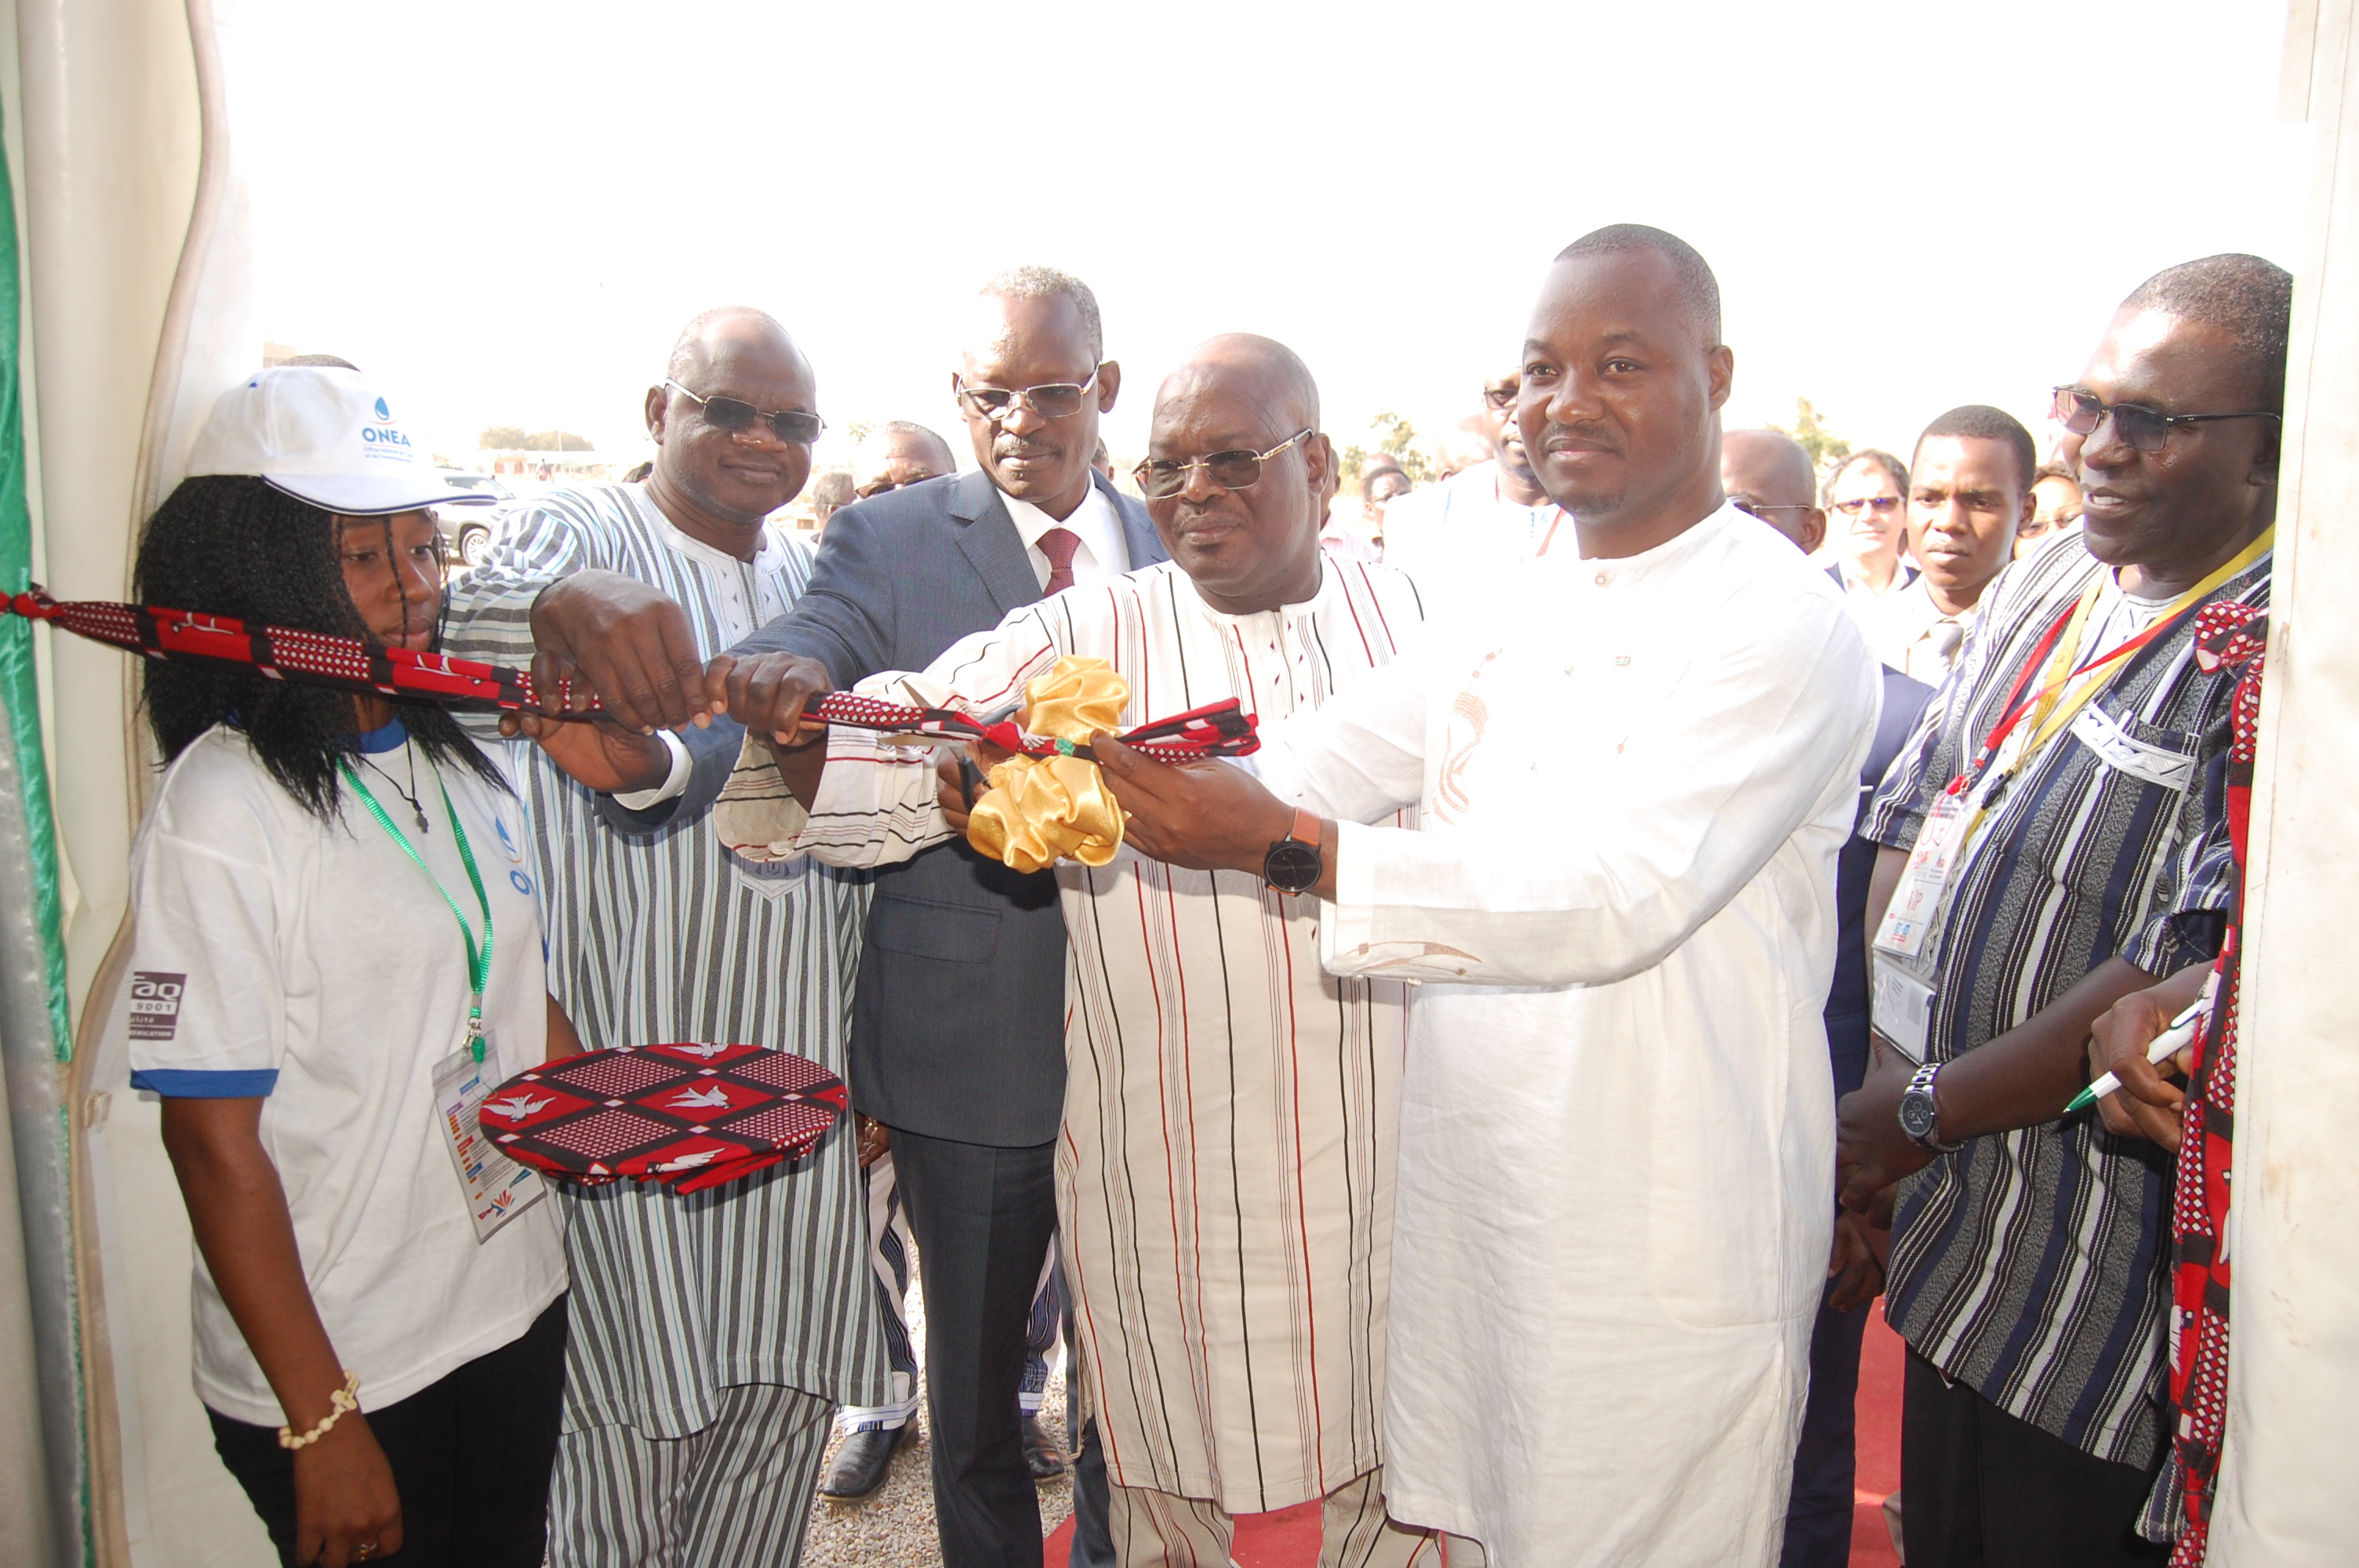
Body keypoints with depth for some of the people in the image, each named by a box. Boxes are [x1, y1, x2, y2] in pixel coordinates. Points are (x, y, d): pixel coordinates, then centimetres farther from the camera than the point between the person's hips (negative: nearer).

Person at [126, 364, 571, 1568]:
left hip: (518, 1307, 7)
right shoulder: (219, 815, -18)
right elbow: (216, 1148, -18)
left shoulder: (463, 761, 3)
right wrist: (322, 1424, -15)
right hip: (339, 1375, -7)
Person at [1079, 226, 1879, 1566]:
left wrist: (1282, 844, -33)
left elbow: (1619, 897, -26)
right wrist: (1085, 774, -19)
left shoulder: (1785, 625, -15)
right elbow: (1334, 748, -1)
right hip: (1471, 1191, 6)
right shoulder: (1513, 610, 8)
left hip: (1666, 1242, -6)